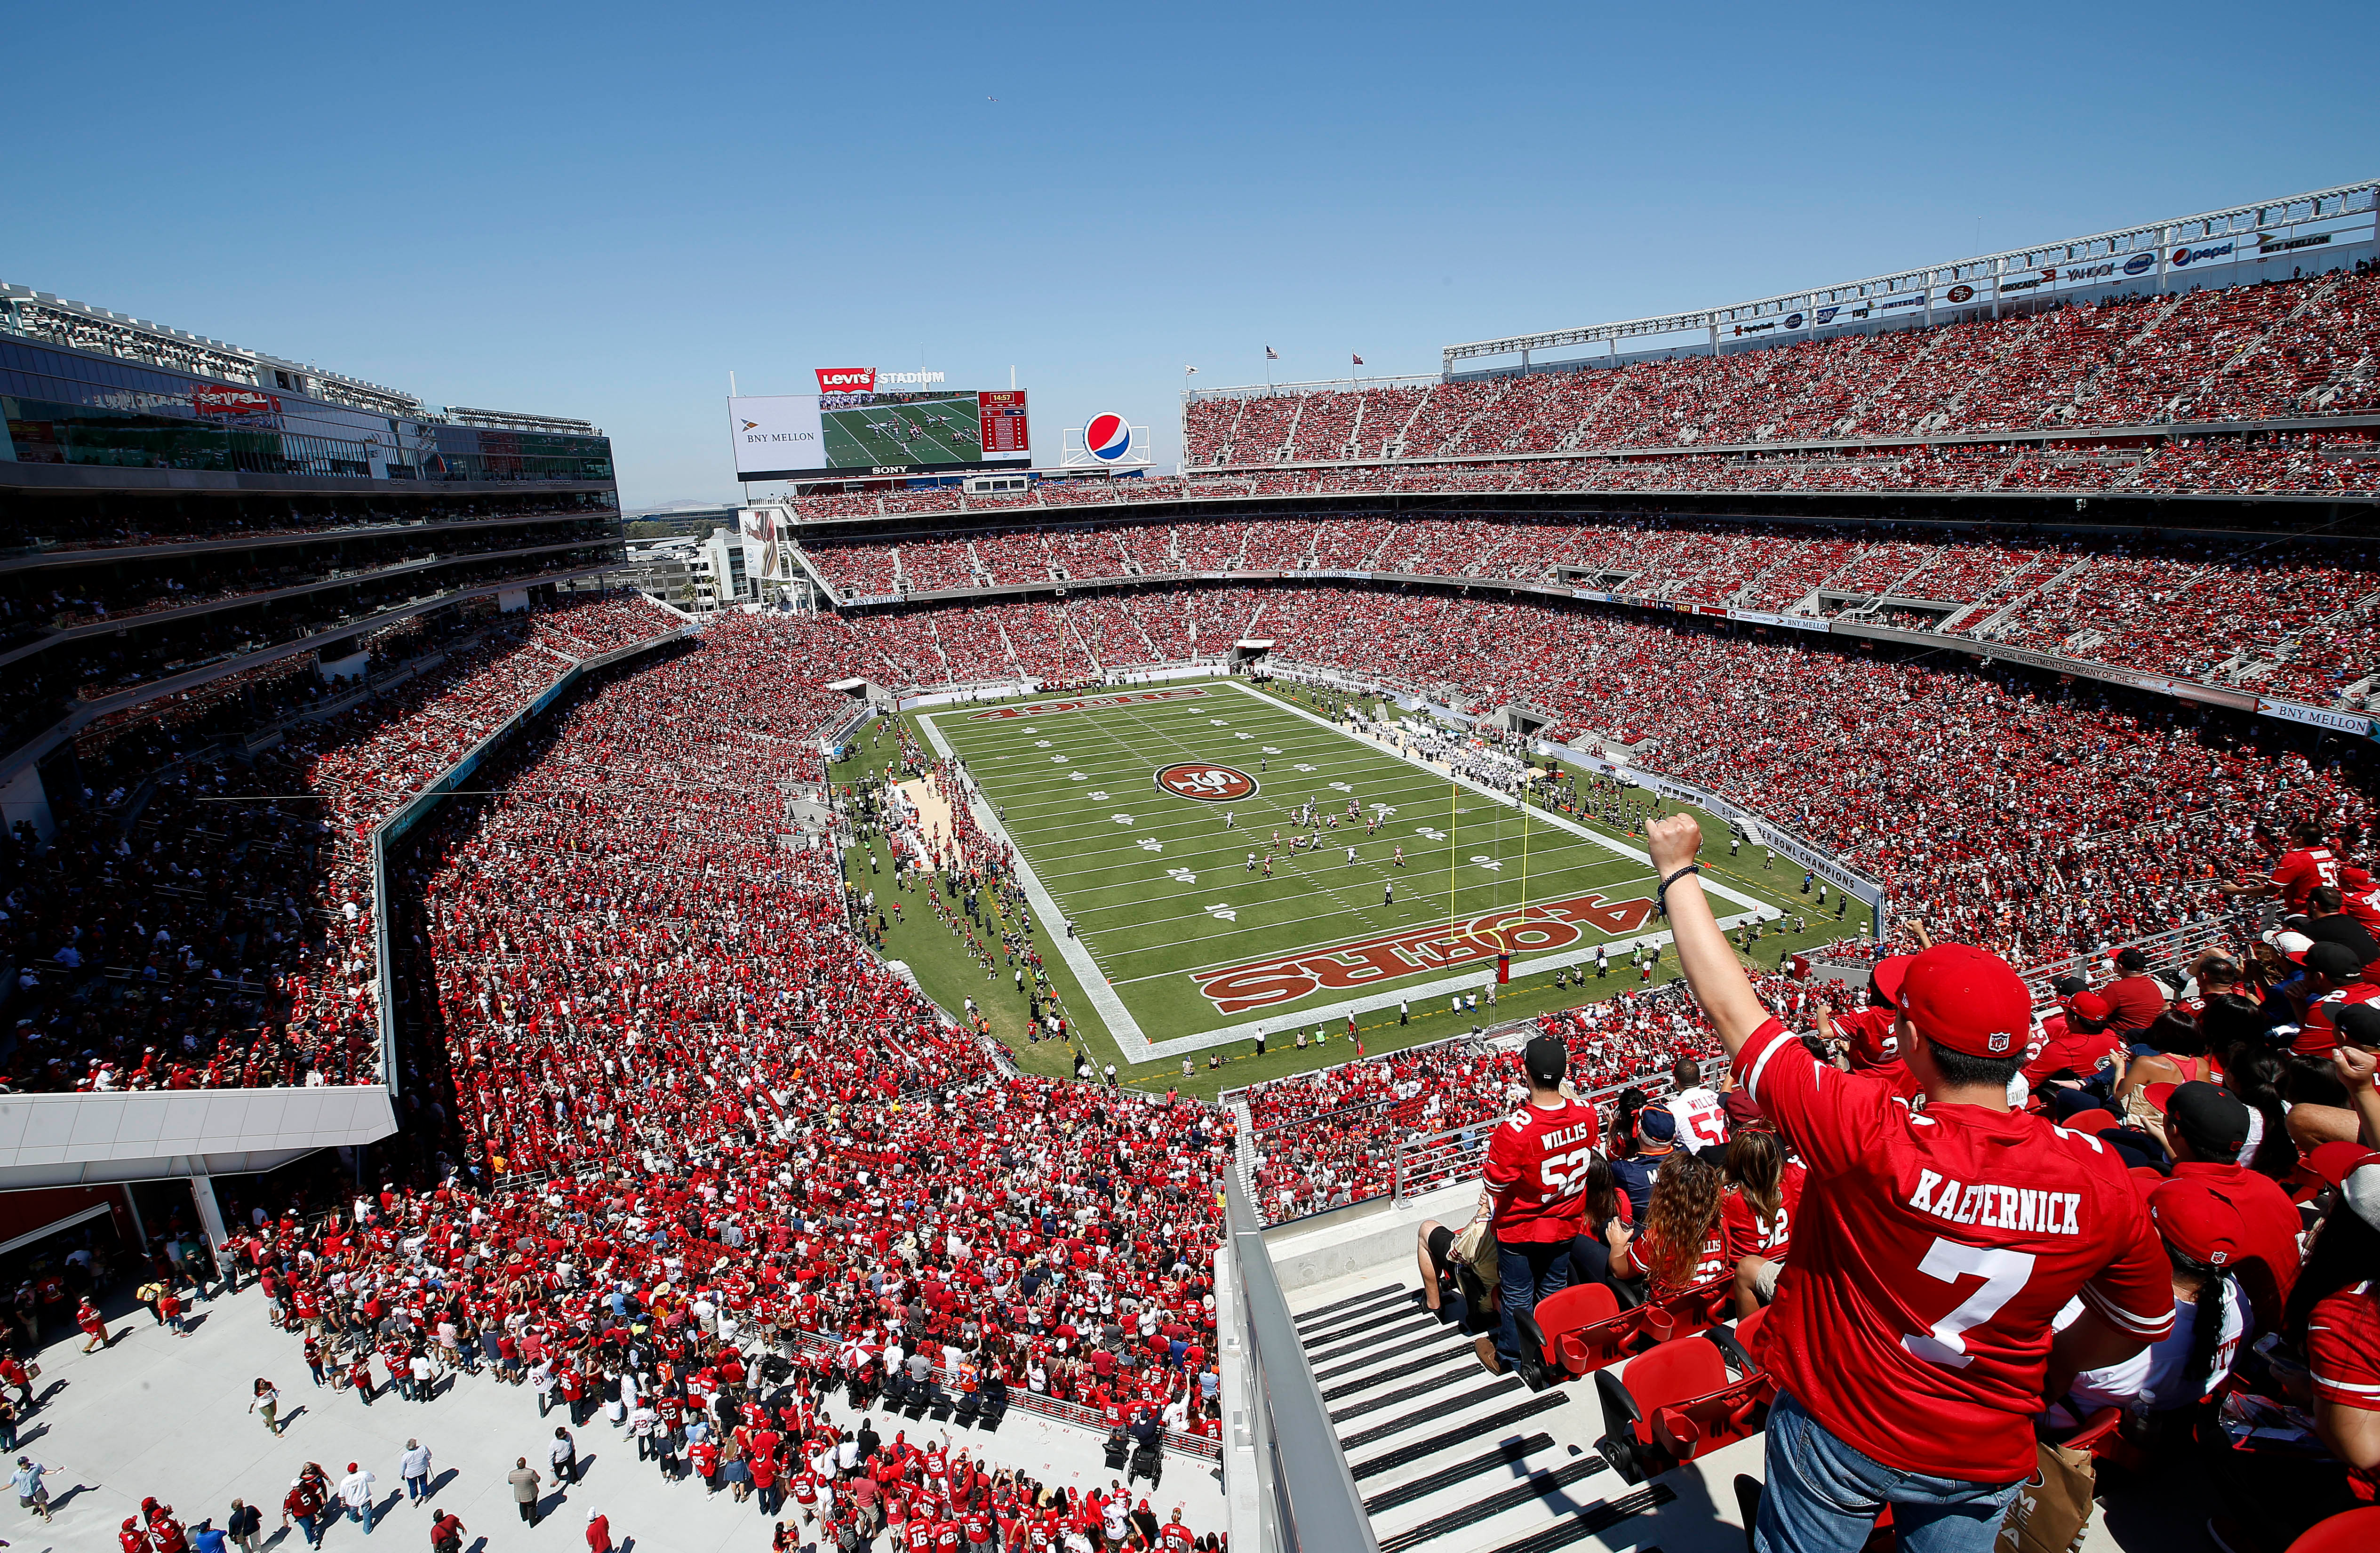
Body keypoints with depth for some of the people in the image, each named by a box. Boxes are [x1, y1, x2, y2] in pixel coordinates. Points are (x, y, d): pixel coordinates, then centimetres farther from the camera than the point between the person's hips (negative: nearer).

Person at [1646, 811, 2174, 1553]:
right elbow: (2142, 1323, -2)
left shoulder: (1869, 1135, -33)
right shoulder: (2101, 1178, -21)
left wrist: (1677, 870, -16)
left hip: (1836, 1429, -2)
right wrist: (2048, 1371, 17)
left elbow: (1730, 1008, -26)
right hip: (1985, 1457, 3)